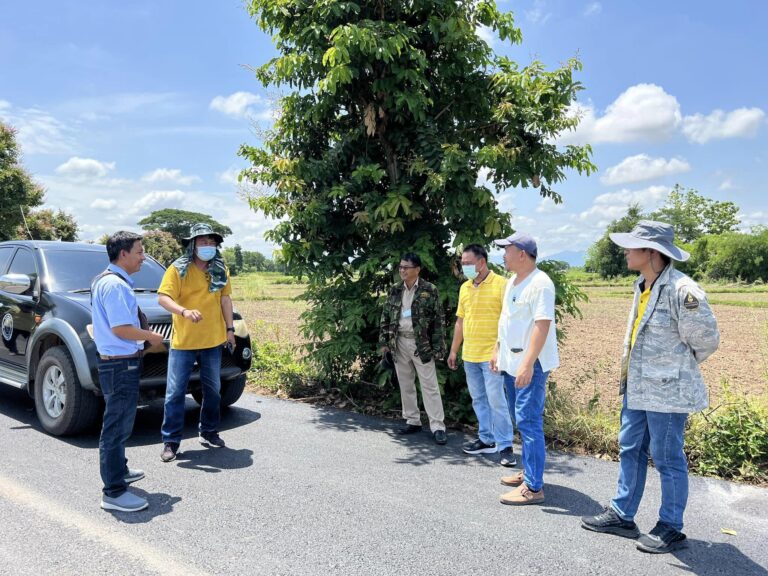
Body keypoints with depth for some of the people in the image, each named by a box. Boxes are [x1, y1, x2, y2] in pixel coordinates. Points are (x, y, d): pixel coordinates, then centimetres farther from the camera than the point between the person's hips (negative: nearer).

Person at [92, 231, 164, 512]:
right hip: (120, 364, -11)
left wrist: (143, 334, 16)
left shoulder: (107, 280, 14)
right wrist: (151, 336, -11)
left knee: (119, 423, 23)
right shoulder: (115, 284, -20)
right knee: (117, 426, -4)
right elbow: (120, 328, -25)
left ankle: (118, 470, 40)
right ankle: (113, 492, 3)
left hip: (118, 362, 11)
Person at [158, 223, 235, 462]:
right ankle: (171, 441, 10)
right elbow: (163, 298, -16)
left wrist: (230, 328, 7)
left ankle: (209, 431, 31)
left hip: (213, 341, 4)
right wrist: (184, 311, -34)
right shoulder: (178, 269, -9)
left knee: (213, 389, 15)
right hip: (183, 342, -4)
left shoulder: (220, 270, 5)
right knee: (175, 392, 0)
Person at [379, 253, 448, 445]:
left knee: (430, 386, -2)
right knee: (405, 385, 12)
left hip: (421, 344, -5)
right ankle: (413, 421, 24)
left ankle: (438, 427, 3)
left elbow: (438, 320, -6)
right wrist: (384, 342, 4)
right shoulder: (395, 290, 7)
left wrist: (437, 348, -10)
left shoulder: (429, 290, -6)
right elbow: (385, 317, 10)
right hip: (399, 343, 5)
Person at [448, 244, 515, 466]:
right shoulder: (464, 288, 11)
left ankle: (505, 446, 6)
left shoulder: (501, 284, -10)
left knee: (496, 400, -5)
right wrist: (453, 350, 17)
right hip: (469, 355, 7)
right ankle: (486, 440, 25)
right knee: (478, 400, 13)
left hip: (491, 355, -7)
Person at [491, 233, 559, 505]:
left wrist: (528, 364, -28)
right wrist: (497, 351, 21)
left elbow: (542, 326, -23)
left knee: (528, 422, -8)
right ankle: (528, 472, 30)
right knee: (522, 421, 17)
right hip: (511, 362, 10)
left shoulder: (540, 283, -16)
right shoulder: (512, 281, 14)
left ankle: (534, 487, -1)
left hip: (530, 365, -10)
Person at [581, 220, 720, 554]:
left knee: (667, 459, 6)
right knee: (630, 450, 17)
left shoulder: (681, 290, -21)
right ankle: (622, 515, 31)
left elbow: (706, 340, -12)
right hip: (638, 388, 9)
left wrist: (676, 367, 3)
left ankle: (671, 529, 23)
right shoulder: (643, 286, 7)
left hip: (667, 392, -9)